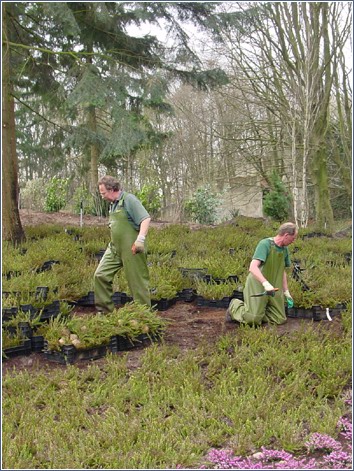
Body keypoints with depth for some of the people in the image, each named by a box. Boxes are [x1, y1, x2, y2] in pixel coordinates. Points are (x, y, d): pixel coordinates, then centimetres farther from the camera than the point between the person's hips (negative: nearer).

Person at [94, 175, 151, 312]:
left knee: (137, 281, -1)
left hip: (131, 249, -9)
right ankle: (105, 309, 14)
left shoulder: (128, 199, -11)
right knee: (100, 275, 4)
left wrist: (140, 239, -29)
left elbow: (146, 218, -19)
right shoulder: (113, 204, 15)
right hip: (114, 249, 9)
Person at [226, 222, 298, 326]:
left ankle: (257, 310, 19)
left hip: (273, 289, 7)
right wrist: (266, 283, -38)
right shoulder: (265, 244, -16)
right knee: (253, 320, -14)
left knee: (280, 320, -2)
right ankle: (235, 306, 14)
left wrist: (286, 292, 18)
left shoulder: (284, 249, 8)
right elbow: (253, 267, -27)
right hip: (257, 286, -7)